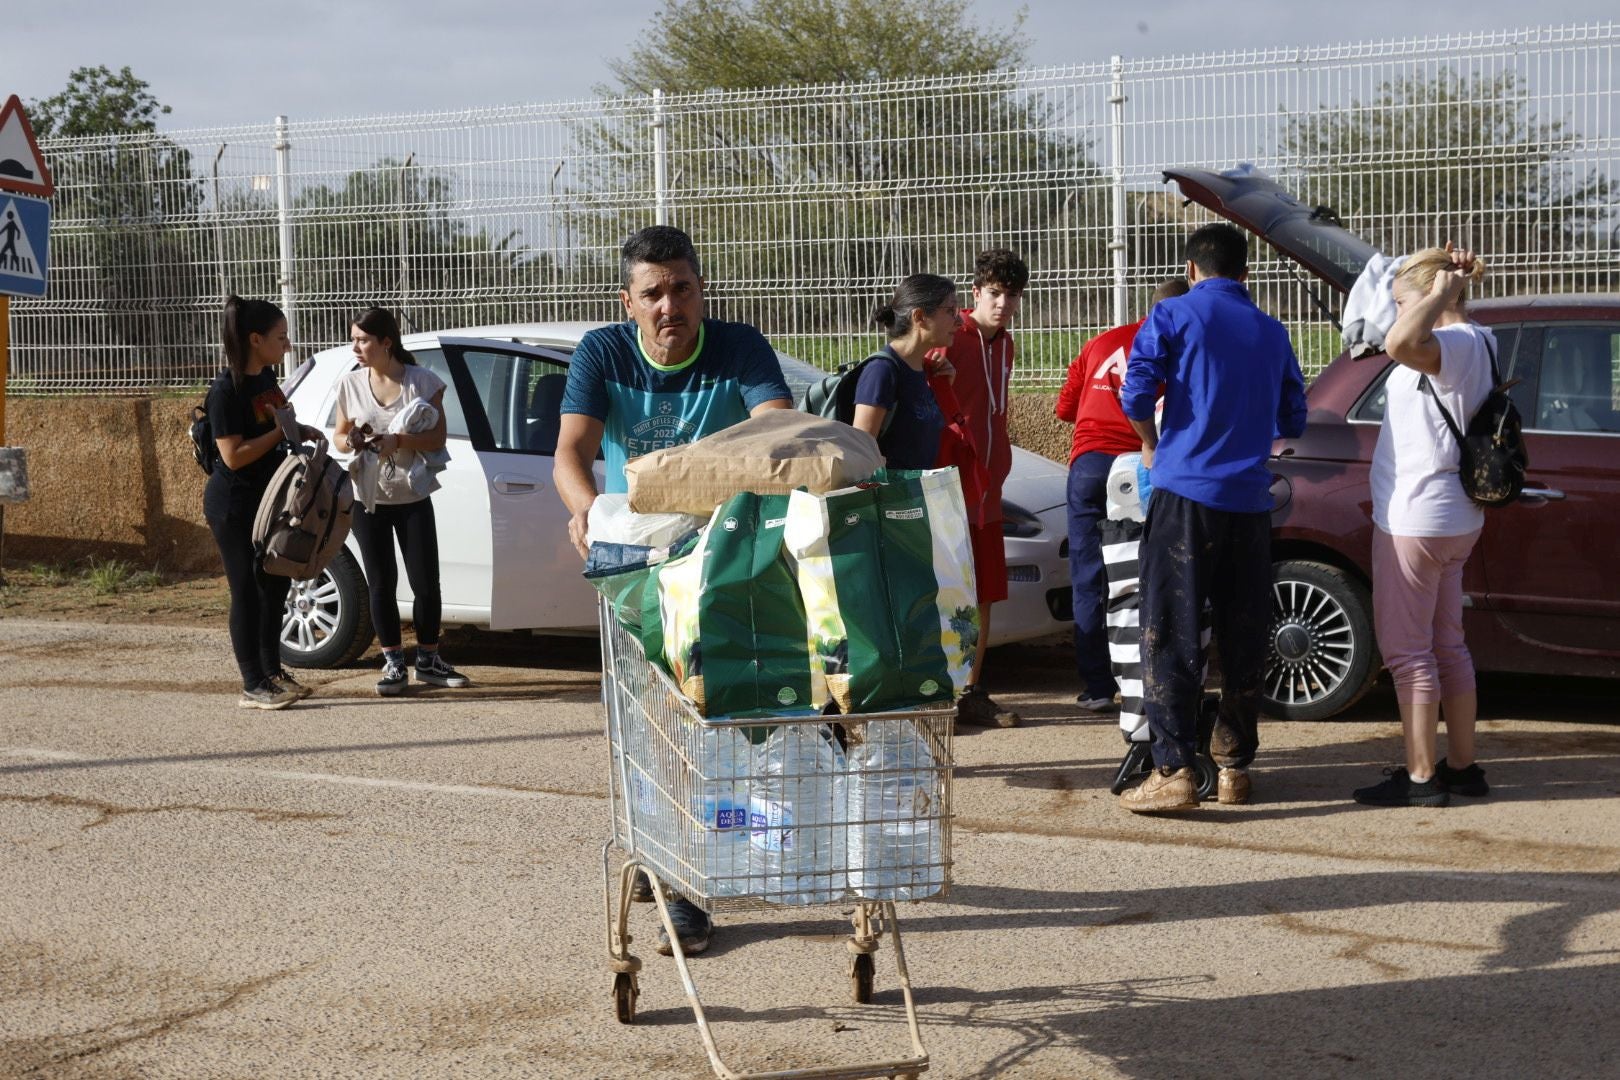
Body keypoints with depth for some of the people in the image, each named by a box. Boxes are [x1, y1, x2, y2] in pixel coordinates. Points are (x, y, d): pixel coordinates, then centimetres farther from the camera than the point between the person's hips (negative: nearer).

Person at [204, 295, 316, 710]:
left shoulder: (266, 377, 6)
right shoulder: (226, 390, -19)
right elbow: (234, 455, -24)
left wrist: (300, 430, 4)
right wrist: (281, 431, -20)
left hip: (268, 500, 9)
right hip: (234, 507, -9)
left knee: (276, 584, 15)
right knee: (247, 591, -3)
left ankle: (273, 671, 27)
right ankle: (253, 686, 2)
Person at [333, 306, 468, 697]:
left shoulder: (423, 382, -5)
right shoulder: (350, 385, 1)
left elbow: (437, 438, -7)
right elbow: (339, 434, 11)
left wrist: (397, 440, -24)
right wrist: (350, 441, -14)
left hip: (413, 498, -1)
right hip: (368, 499, 1)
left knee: (426, 583, 0)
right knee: (381, 584, 3)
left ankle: (428, 660, 17)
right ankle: (394, 665, 12)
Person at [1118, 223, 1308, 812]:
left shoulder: (1174, 315, 0)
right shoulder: (1271, 331, 15)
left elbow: (1136, 393, -9)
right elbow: (1292, 419, 20)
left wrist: (1151, 447, 9)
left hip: (1187, 489, -4)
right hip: (1249, 498, 4)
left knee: (1171, 634, -4)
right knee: (1243, 636, 11)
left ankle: (1173, 771, -10)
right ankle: (1234, 766, 17)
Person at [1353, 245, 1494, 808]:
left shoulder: (1456, 343, -20)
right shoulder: (1476, 343, 11)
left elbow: (1400, 343, -43)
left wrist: (1442, 292, -26)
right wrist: (1455, 282, 16)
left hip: (1416, 518, -10)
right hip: (1455, 518, 10)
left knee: (1407, 649, -3)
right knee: (1446, 644, 17)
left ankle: (1420, 777, 0)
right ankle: (1462, 766, 24)